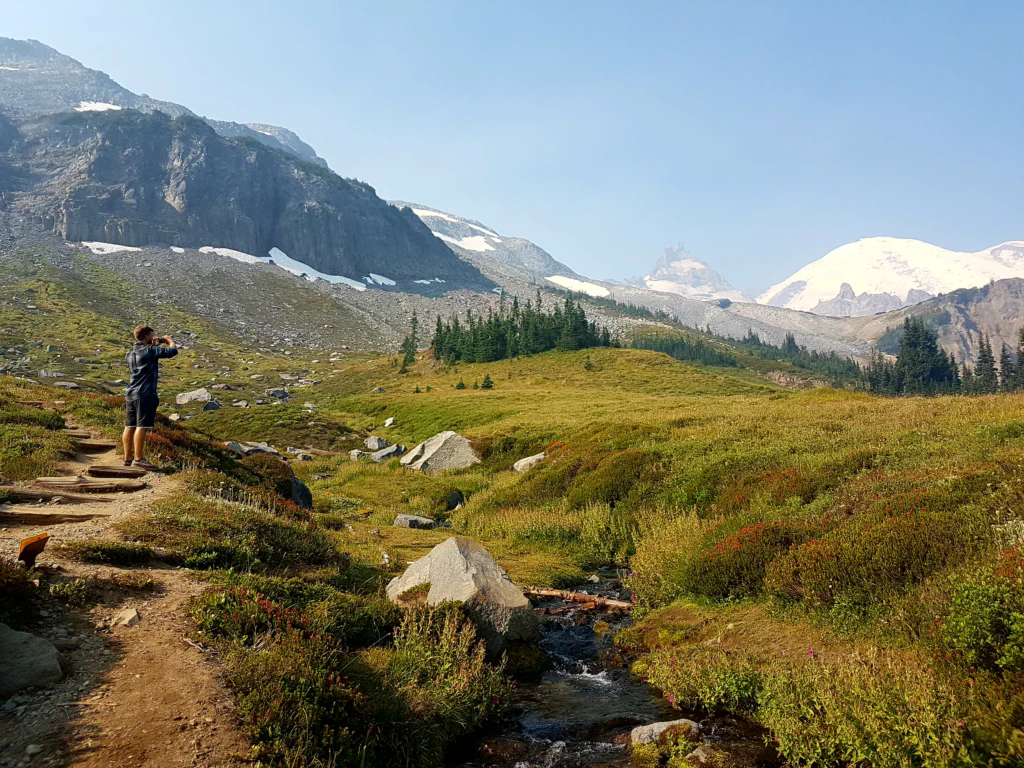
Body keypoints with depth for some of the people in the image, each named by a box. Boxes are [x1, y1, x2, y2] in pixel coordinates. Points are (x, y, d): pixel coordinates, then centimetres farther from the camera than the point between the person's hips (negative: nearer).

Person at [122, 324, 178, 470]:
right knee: (142, 426, -8)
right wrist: (168, 340, 11)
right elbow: (173, 351, -10)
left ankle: (128, 458, 14)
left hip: (130, 394, 9)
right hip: (145, 395, -9)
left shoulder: (130, 353, 16)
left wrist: (154, 345, 22)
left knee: (130, 426, 9)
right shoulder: (150, 350, -9)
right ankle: (138, 459, -9)